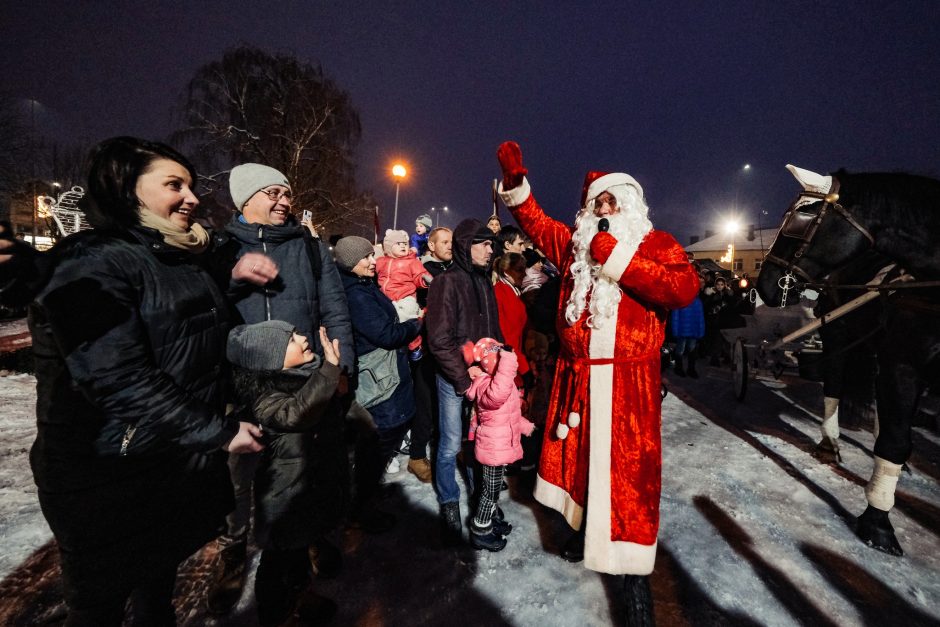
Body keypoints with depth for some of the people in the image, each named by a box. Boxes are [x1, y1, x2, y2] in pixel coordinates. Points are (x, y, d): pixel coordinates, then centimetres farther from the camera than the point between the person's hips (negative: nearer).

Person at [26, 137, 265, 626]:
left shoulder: (188, 258, 7)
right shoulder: (93, 264, -17)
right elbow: (121, 380, -26)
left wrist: (234, 273, 7)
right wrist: (217, 433, -21)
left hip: (184, 458, 7)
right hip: (111, 474, -7)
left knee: (161, 581, 26)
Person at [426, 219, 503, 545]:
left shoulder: (484, 282, 10)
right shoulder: (447, 282, -10)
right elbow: (440, 340, -15)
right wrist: (465, 380, -15)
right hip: (454, 380, -5)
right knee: (451, 445, 6)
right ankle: (449, 505, 26)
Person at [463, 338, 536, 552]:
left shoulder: (493, 381, 5)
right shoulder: (486, 387, -28)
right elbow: (499, 394, -56)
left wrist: (523, 425, 27)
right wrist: (507, 360, -56)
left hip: (500, 446, 10)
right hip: (494, 449, -10)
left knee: (493, 488, 26)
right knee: (490, 490, 7)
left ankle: (493, 519, 46)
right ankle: (480, 532, 24)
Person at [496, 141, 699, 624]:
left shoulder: (656, 244, 1)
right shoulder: (576, 244, 13)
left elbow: (684, 288, -16)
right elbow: (536, 222, 18)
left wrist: (617, 258, -16)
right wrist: (515, 180, 4)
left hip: (626, 379, -4)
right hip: (577, 375, 5)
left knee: (627, 471, -1)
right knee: (577, 456, 17)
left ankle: (633, 570, 16)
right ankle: (585, 526, 41)